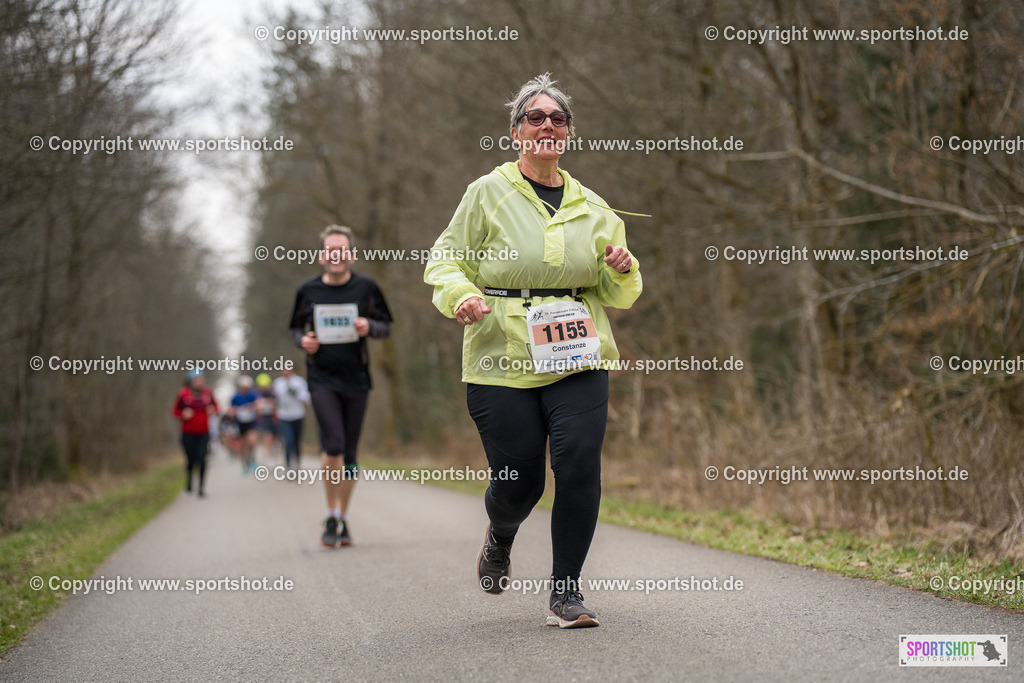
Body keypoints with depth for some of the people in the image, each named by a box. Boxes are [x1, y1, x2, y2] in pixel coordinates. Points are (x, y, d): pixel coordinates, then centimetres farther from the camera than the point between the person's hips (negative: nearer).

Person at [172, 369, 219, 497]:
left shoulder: (207, 393, 1)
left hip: (203, 433, 0)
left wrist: (212, 411, -6)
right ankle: (189, 481, 36)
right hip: (188, 433, 0)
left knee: (201, 459, -11)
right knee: (190, 459, 7)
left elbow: (215, 406, 16)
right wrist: (183, 414, -14)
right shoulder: (184, 394, -4)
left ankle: (202, 488, -5)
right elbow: (176, 410, 6)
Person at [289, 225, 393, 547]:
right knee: (333, 445, -18)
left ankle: (343, 520, 21)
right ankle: (331, 517, -2)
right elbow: (296, 327, 15)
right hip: (321, 378, -1)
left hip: (356, 379, 1)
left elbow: (385, 326, 9)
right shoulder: (308, 290, 3)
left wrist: (369, 327, -13)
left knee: (349, 454, 6)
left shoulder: (366, 287, 2)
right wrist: (303, 340, -7)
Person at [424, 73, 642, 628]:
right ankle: (500, 533, 38)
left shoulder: (592, 208, 13)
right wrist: (459, 294, -16)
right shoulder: (488, 193, 4)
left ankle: (565, 592, 1)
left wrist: (623, 272, -4)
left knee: (579, 465, -13)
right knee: (518, 480, -1)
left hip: (577, 359, 2)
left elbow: (616, 296, 19)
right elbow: (445, 261, 5)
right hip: (503, 359, -2)